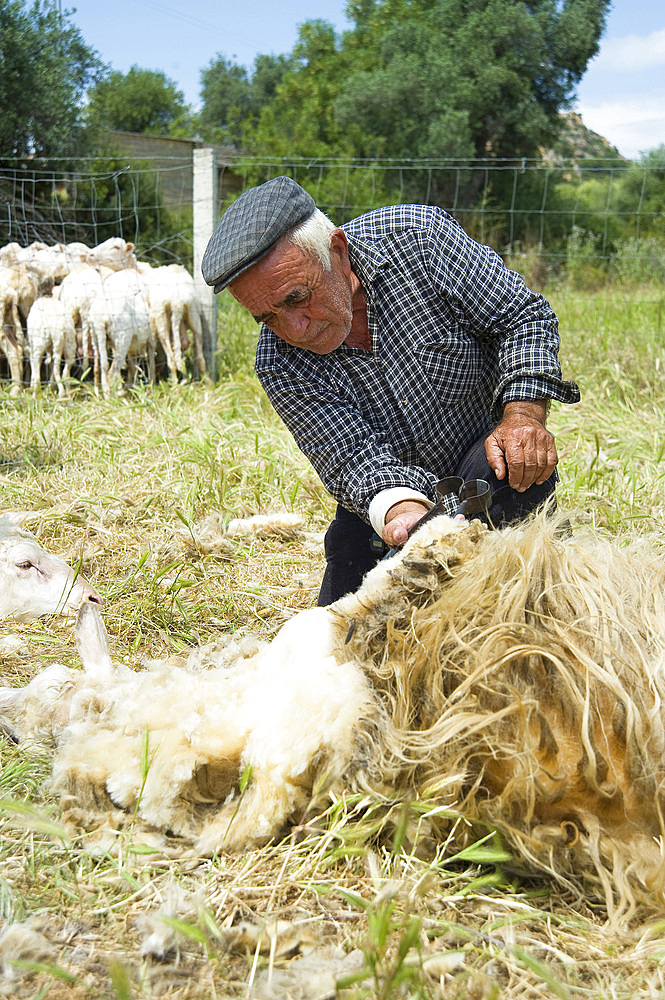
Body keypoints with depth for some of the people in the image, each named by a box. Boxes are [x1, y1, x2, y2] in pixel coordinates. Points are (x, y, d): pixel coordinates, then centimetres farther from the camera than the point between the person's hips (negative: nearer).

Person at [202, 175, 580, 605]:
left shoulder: (418, 237, -22)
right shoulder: (280, 367, -18)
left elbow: (525, 315, -15)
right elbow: (353, 458, -25)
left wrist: (524, 415, -32)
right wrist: (401, 511, -48)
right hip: (382, 505, 2)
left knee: (512, 469, -36)